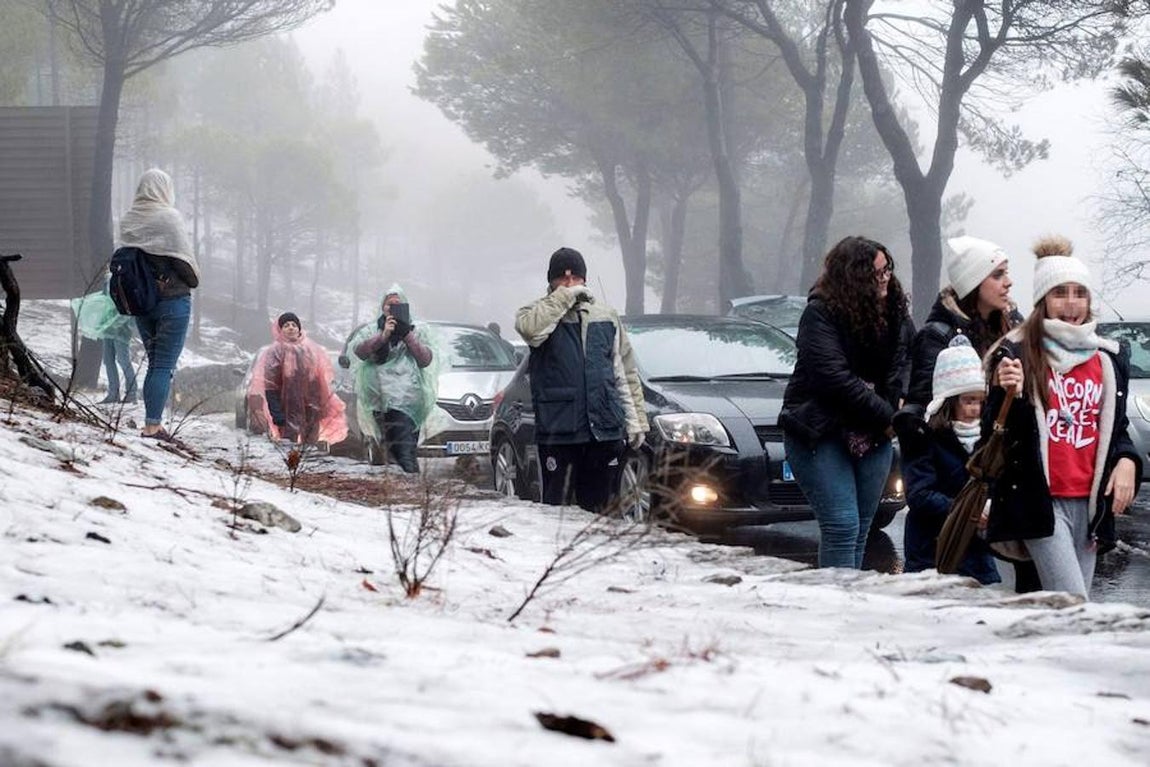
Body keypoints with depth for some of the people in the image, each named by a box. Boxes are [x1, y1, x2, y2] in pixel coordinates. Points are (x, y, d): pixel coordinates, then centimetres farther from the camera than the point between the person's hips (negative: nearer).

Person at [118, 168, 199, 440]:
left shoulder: (127, 219, 3)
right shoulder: (169, 217, -14)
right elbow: (184, 257, -12)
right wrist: (193, 280, 7)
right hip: (172, 299, -6)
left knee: (155, 362, 16)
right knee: (165, 366, -3)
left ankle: (152, 423, 14)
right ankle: (152, 426, -9)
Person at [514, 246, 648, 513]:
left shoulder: (606, 316, 15)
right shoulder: (538, 313, 4)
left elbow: (626, 373, 16)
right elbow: (530, 328, -23)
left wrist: (636, 420, 10)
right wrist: (565, 296, -15)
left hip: (605, 431, 3)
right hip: (559, 430, -3)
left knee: (601, 508, 6)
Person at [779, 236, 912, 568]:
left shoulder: (894, 312, 7)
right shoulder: (820, 314, -11)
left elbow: (899, 368, 2)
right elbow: (834, 377, -18)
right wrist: (885, 415, -14)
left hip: (872, 437, 6)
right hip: (820, 433, -6)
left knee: (860, 531, 6)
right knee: (842, 525, -15)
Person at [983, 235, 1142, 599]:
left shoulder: (1109, 358, 13)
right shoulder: (1017, 353, -1)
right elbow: (993, 433, -2)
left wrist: (1126, 461, 1)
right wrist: (1009, 393, -22)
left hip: (1090, 503, 5)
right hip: (1039, 500, -5)